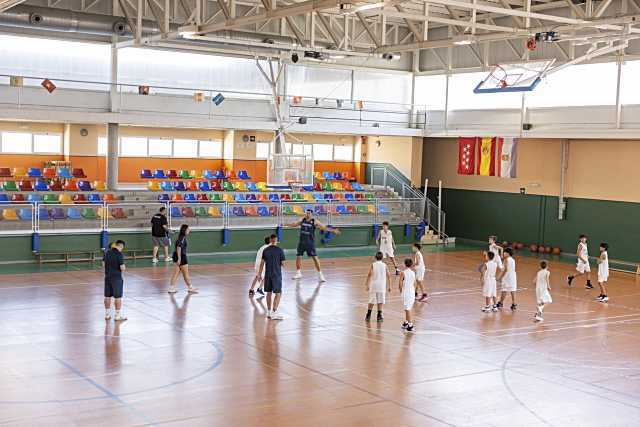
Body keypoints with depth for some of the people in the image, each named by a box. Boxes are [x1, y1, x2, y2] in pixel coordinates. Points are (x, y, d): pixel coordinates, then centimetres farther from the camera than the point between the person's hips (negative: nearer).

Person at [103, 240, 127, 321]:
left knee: (107, 296, 13)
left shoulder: (107, 252, 4)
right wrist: (124, 268, 1)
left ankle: (107, 314, 22)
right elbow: (122, 268, -20)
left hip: (107, 277, 6)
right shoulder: (119, 254, -17)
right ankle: (118, 316, 6)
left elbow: (103, 264, 13)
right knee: (118, 297, 2)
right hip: (117, 278, -6)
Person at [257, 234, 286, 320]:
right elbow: (282, 263, -6)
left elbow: (262, 263, 2)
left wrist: (259, 274, 8)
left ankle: (269, 312, 18)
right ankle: (274, 312, -6)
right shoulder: (280, 250, -8)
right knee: (278, 293, 1)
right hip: (277, 274, -4)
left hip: (267, 274, 4)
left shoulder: (265, 250, 2)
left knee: (269, 293, 13)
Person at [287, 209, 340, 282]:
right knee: (298, 257, 6)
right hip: (302, 242, 4)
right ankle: (298, 273, 24)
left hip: (310, 242, -4)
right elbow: (295, 224, 20)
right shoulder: (302, 220, 4)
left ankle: (320, 274, -2)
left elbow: (324, 227, -10)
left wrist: (333, 230, -20)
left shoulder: (314, 222, -7)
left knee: (315, 258, -8)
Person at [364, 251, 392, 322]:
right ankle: (379, 316, 2)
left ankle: (368, 316, 14)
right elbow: (388, 276, -2)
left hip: (373, 285, 0)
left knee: (371, 301, 10)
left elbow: (369, 275, -12)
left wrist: (367, 284, -8)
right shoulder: (384, 265, 0)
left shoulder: (373, 265, -3)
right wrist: (389, 286, 5)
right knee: (380, 302, 6)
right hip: (382, 286, 0)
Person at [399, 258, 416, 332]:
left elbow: (400, 284, -13)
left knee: (407, 309, -4)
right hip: (412, 292, 6)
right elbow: (414, 284, 10)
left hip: (406, 292, -5)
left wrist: (401, 290, 4)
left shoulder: (403, 273, -12)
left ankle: (410, 325, -8)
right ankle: (406, 322, 31)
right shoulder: (413, 273, 4)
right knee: (408, 308, 19)